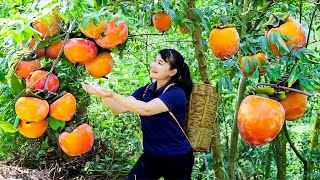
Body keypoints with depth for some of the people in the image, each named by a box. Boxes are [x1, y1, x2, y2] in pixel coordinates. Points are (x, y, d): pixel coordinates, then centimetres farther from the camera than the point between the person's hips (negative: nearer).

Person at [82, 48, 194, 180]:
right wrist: (103, 95, -24)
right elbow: (120, 108, -7)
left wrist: (113, 95, -37)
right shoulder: (145, 91, 4)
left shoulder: (176, 93, -18)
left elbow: (146, 109, -32)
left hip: (176, 158, -5)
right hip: (150, 156, 6)